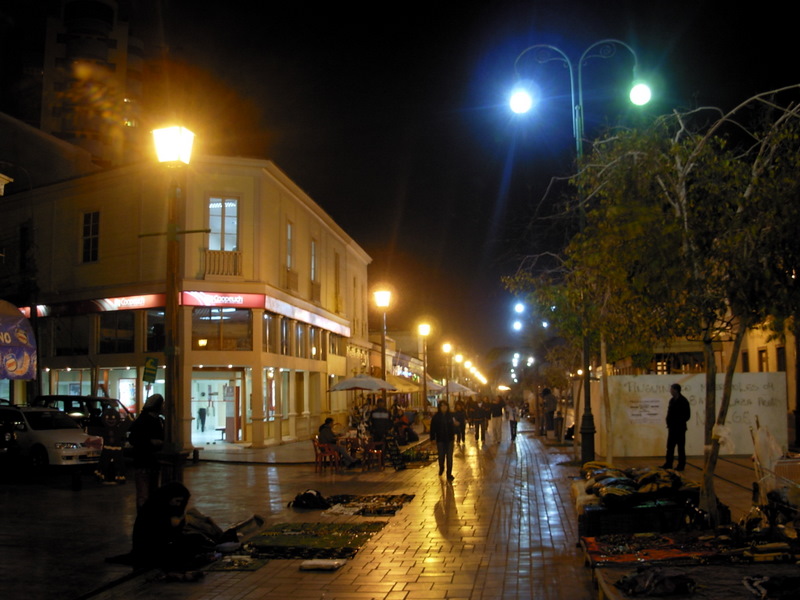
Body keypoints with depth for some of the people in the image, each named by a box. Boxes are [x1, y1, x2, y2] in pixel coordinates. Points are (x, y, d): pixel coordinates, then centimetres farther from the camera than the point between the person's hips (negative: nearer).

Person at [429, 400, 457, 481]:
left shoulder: (450, 416, 0)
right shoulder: (436, 417, -7)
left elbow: (452, 426, 10)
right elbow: (433, 428, -7)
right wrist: (433, 438, -9)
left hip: (449, 439, 1)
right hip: (440, 439, -1)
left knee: (449, 457, 1)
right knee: (441, 456, 7)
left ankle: (449, 474, 9)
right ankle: (441, 468, 39)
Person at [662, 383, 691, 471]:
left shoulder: (683, 401, -12)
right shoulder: (672, 400, 11)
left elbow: (687, 415, -12)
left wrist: (680, 422, -13)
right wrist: (669, 423, 3)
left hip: (680, 428, -7)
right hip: (672, 428, 7)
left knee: (681, 447, 2)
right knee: (670, 447, 10)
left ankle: (681, 465, 9)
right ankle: (668, 464, 17)